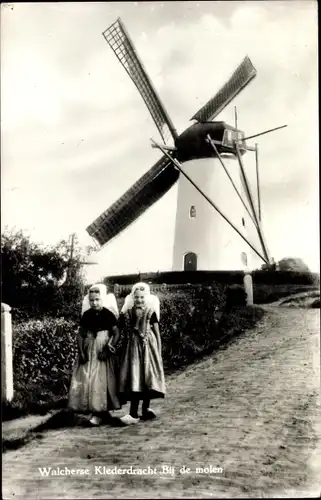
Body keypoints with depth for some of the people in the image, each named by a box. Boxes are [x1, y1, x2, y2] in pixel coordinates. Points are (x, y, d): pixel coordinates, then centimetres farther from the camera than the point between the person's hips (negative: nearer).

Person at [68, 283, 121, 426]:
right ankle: (101, 411, 12)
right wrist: (81, 351, -4)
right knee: (85, 380, 2)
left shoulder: (108, 314, -6)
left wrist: (109, 348, -16)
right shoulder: (86, 314, 3)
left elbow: (116, 333, -5)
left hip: (102, 351, -4)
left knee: (101, 380, -7)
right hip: (88, 351, 4)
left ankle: (100, 413, 1)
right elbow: (80, 334, 6)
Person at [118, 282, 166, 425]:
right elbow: (122, 332, 5)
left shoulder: (151, 313, 0)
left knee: (147, 377, 1)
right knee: (133, 378, -4)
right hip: (132, 348, 1)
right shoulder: (126, 314, 2)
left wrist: (159, 352, 1)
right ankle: (133, 413, -1)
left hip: (148, 348, 0)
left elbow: (157, 333, 3)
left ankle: (145, 409, 13)